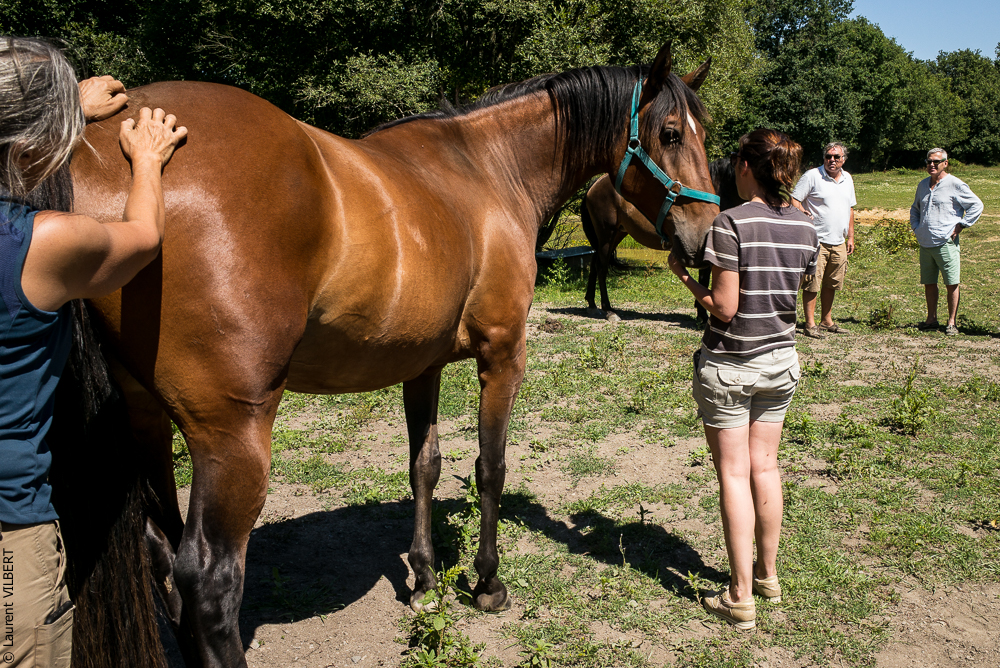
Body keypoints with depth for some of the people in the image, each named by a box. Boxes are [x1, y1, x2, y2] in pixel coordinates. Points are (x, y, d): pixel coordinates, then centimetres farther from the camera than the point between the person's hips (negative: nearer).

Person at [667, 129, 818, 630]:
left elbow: (724, 307, -19)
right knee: (765, 466, 18)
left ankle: (741, 598, 8)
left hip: (728, 366, -6)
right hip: (780, 361, 6)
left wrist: (683, 274, -5)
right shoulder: (805, 227, 0)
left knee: (734, 473, 2)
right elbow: (796, 294, 7)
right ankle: (768, 576, 30)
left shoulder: (731, 223, -18)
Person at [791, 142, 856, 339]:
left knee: (832, 284, 13)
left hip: (839, 242, 6)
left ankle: (826, 321, 24)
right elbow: (794, 200, -7)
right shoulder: (812, 176, -5)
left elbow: (850, 208, 22)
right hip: (816, 240, -6)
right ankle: (810, 325, 0)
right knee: (812, 283, -6)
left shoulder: (847, 179, 15)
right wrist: (802, 213, -26)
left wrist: (850, 236, 19)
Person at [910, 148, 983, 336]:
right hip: (925, 243, 6)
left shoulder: (955, 185, -5)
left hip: (946, 243, -6)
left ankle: (951, 322, 4)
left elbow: (977, 206, -3)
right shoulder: (923, 185, 14)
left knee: (951, 284, -2)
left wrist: (960, 226, -7)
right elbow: (915, 209, 30)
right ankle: (931, 319, 21)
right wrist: (915, 227, 15)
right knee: (929, 283, 11)